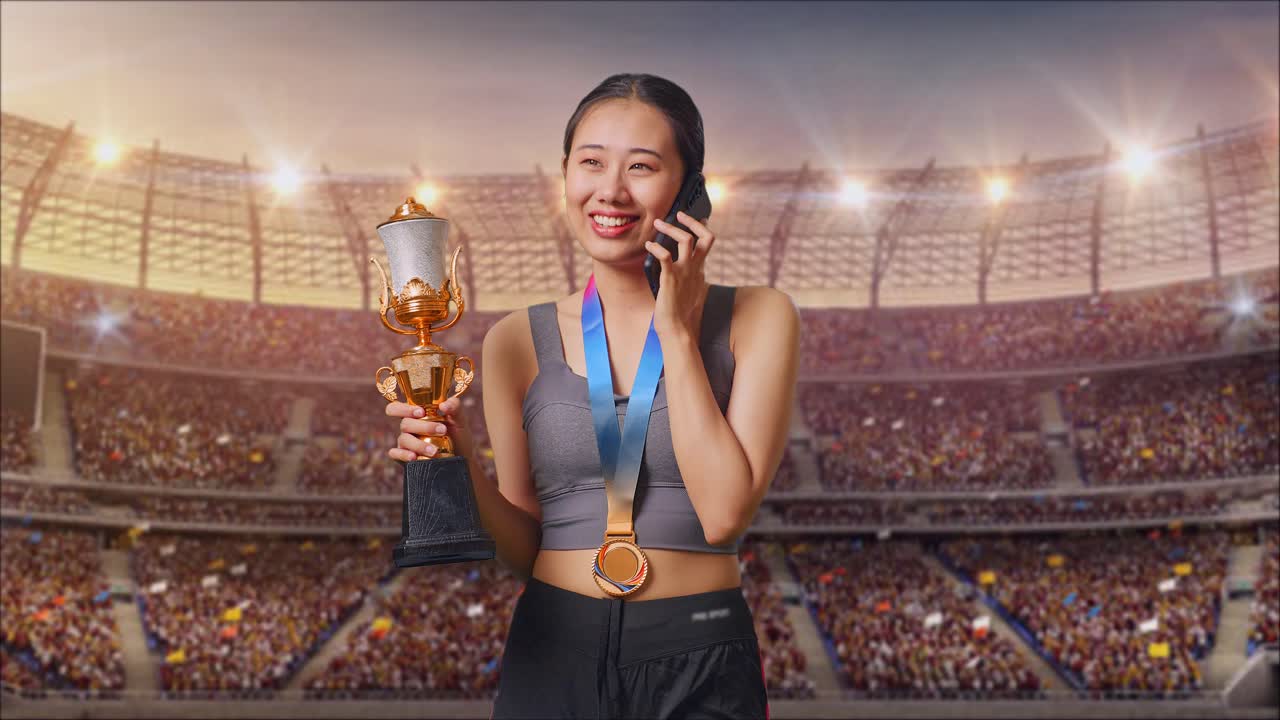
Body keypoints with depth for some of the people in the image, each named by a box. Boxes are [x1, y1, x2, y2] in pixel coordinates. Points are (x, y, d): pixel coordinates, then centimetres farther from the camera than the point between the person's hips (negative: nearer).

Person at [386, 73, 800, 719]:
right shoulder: (518, 341, 1)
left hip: (700, 667, -1)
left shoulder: (756, 319, -4)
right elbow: (524, 551, 4)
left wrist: (676, 330, -12)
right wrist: (464, 469, -14)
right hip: (553, 658, 2)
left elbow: (724, 513, -15)